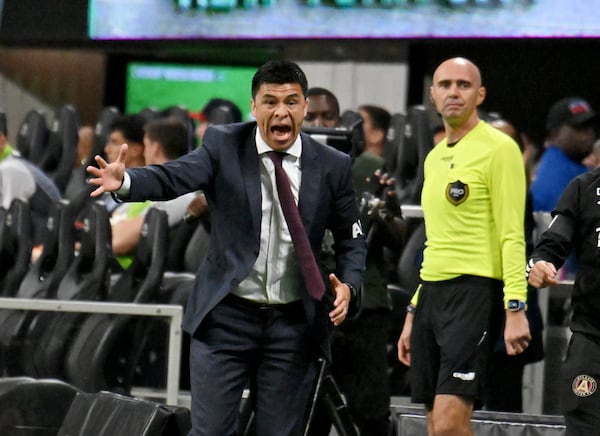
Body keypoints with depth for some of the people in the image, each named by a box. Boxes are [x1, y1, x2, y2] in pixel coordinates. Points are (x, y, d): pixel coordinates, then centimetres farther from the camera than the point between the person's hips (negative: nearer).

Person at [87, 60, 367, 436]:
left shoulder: (333, 166, 1)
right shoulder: (224, 146, -3)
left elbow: (352, 240, 9)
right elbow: (175, 177, -18)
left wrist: (348, 285, -10)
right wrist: (125, 181, -38)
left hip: (293, 324, 1)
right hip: (227, 317, -1)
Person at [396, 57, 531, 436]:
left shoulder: (498, 148, -6)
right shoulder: (435, 157, 18)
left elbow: (512, 236, -12)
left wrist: (516, 308, -20)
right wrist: (413, 315, 23)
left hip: (474, 291, -8)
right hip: (431, 292, 8)